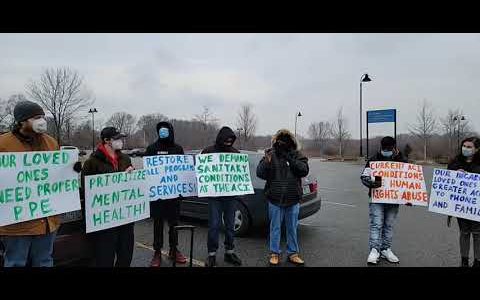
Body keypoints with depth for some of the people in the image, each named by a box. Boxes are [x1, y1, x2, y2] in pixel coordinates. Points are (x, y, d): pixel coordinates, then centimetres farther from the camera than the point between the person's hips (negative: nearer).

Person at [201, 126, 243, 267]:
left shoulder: (236, 153, 8)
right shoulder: (208, 151, -2)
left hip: (231, 194, 3)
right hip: (214, 195, -3)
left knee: (230, 225, 11)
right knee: (214, 225, 0)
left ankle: (229, 252, 25)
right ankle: (212, 254, 13)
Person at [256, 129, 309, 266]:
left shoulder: (297, 155, 2)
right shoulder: (270, 154, -3)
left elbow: (304, 170, -12)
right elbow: (260, 173, -8)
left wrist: (290, 159, -21)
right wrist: (266, 162, -27)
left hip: (293, 199, 2)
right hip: (275, 199, -1)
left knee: (292, 228, 13)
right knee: (275, 228, 10)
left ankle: (293, 253, 28)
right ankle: (274, 253, 23)